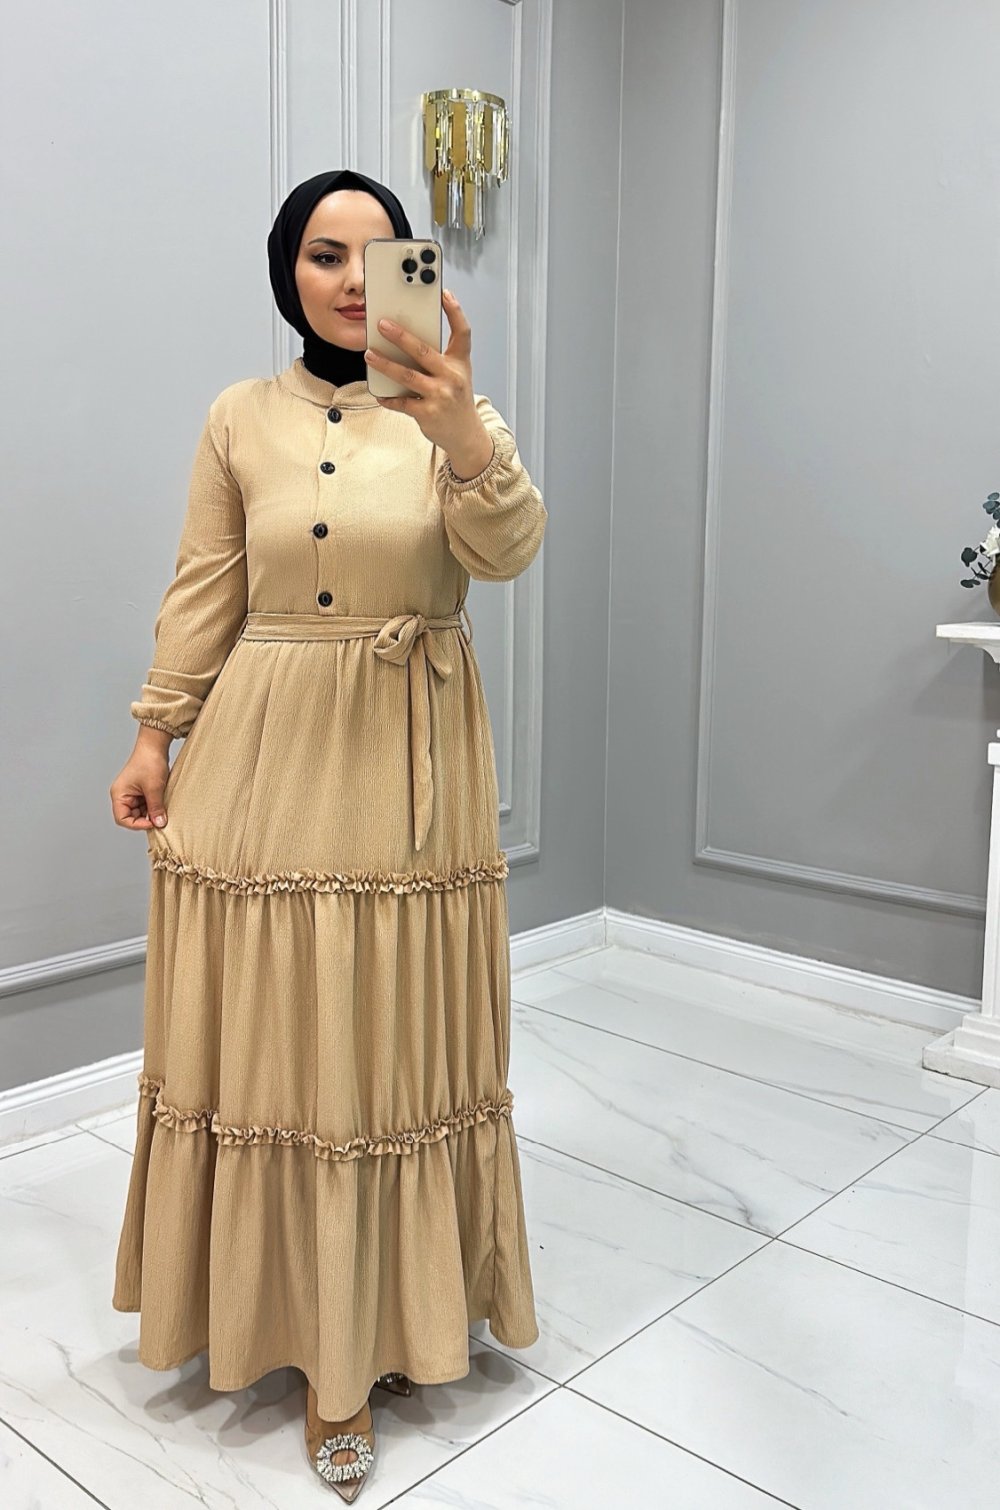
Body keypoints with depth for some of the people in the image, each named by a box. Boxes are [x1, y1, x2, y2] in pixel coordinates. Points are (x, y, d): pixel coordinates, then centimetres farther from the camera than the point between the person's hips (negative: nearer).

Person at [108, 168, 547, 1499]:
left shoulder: (452, 413, 1)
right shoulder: (241, 419, 5)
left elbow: (509, 550, -16)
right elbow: (203, 594, 8)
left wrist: (462, 428, -33)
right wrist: (156, 734, 5)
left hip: (412, 757, -1)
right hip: (269, 747, 2)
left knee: (396, 1034, 5)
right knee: (273, 1030, 8)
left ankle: (376, 1319, 24)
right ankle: (317, 1320, 29)